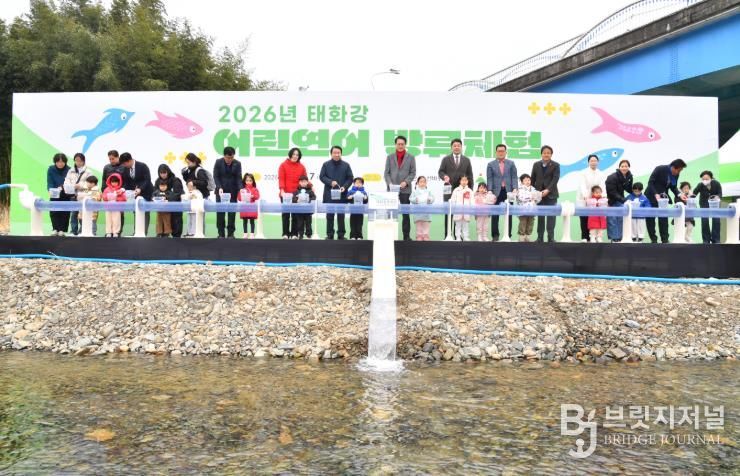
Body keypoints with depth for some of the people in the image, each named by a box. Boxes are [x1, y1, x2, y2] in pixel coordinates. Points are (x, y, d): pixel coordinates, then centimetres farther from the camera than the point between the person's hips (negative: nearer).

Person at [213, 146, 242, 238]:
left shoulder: (237, 164, -2)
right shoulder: (218, 162, -5)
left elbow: (238, 178, -4)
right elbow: (216, 177, -6)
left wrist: (240, 188, -21)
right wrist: (219, 188, -20)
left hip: (232, 191, 1)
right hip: (221, 190, -1)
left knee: (232, 211, -1)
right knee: (220, 211, -1)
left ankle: (231, 233, 5)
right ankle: (221, 233, 5)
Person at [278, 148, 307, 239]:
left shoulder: (301, 167, 11)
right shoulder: (283, 165, 3)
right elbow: (281, 178, -5)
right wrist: (282, 190, -18)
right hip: (286, 194, -2)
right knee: (286, 214, 0)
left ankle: (294, 233, 7)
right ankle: (285, 233, 3)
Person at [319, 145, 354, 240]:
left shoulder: (346, 165, 6)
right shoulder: (326, 164, 6)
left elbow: (350, 178, 5)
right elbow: (321, 176, 2)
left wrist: (345, 187, -10)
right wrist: (330, 182, -13)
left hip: (341, 194, 0)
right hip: (329, 194, 0)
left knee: (341, 215, 3)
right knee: (329, 215, 3)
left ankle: (341, 234, 10)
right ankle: (329, 234, 10)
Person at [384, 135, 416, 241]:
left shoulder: (411, 157, 7)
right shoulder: (390, 157, 11)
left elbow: (413, 173, 3)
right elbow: (386, 173, 7)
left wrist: (406, 182, -12)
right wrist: (389, 183, -9)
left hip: (405, 189, -1)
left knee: (406, 213, 1)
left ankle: (406, 235, 7)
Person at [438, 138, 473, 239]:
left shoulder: (466, 160, 12)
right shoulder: (445, 159, 9)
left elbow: (470, 175, 12)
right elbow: (441, 171, 5)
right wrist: (444, 176, -18)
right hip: (449, 189, -1)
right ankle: (447, 235, 3)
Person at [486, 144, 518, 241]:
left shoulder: (511, 163, 10)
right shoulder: (491, 164, 7)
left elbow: (514, 177, 5)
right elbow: (489, 179, 2)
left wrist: (514, 188, -9)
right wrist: (490, 191, -10)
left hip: (508, 191, 1)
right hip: (496, 192, -1)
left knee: (508, 214, 3)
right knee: (495, 215, 1)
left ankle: (508, 235, 10)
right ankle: (495, 235, 8)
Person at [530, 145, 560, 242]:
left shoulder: (555, 165, 1)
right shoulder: (536, 165, 11)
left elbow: (555, 179, -9)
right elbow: (533, 179, 13)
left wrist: (548, 190, -21)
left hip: (551, 194, -2)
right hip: (539, 194, 2)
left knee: (551, 216, -5)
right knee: (540, 216, 3)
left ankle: (551, 237, -2)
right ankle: (540, 237, 7)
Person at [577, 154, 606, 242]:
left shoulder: (601, 174, 9)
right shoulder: (584, 173, -1)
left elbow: (602, 186, -3)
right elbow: (582, 185, -15)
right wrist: (585, 195, -33)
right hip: (584, 200, -2)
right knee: (584, 218, -5)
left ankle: (591, 236, 2)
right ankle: (584, 237, -1)